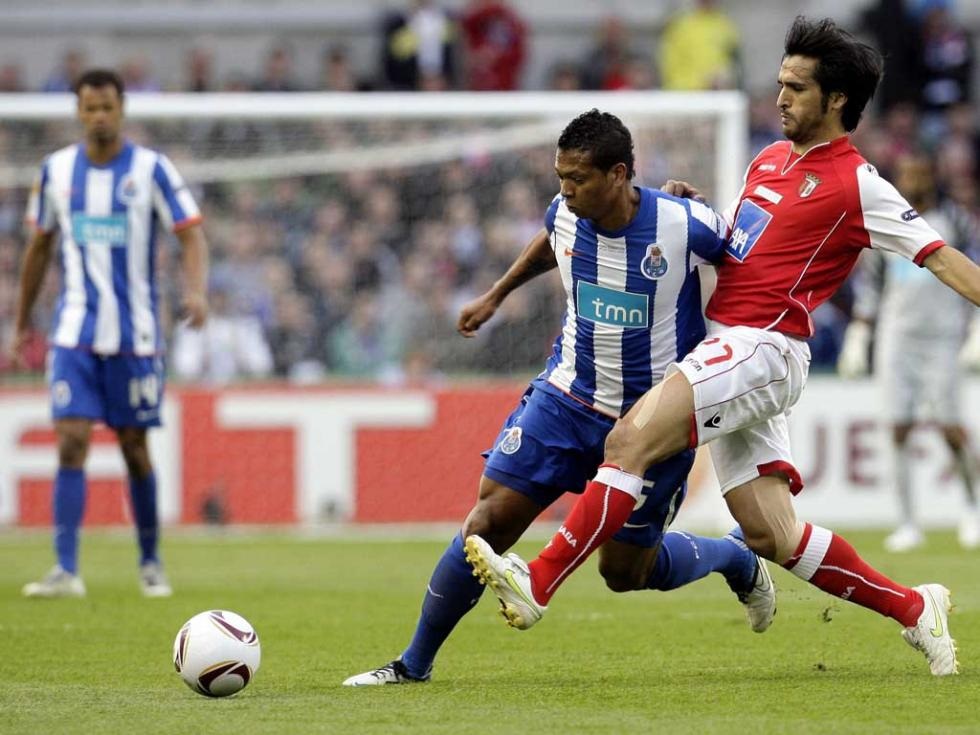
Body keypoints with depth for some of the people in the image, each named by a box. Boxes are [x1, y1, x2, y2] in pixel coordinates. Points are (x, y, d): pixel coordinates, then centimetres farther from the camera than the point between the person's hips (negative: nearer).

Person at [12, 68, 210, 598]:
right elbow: (39, 246, 16)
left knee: (134, 447, 5)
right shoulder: (56, 170, 5)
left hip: (134, 333, -2)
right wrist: (22, 322, 19)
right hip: (74, 331, 2)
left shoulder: (151, 169, -4)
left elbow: (190, 235, -7)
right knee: (71, 442, -11)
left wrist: (196, 290, -26)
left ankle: (150, 562, 22)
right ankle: (66, 570, -14)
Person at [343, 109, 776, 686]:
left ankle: (737, 556, 36)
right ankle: (415, 663, 3)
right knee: (492, 515, -9)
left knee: (625, 570, 5)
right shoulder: (566, 216, -8)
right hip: (568, 398, 4)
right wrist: (496, 296, 27)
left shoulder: (686, 227, -22)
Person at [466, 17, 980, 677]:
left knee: (631, 438, -22)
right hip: (733, 349, 9)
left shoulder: (856, 184, -5)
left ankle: (538, 585, -24)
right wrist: (694, 210, 12)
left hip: (762, 349, -9)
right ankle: (915, 610, 16)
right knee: (772, 536, 5)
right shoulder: (770, 160, 19)